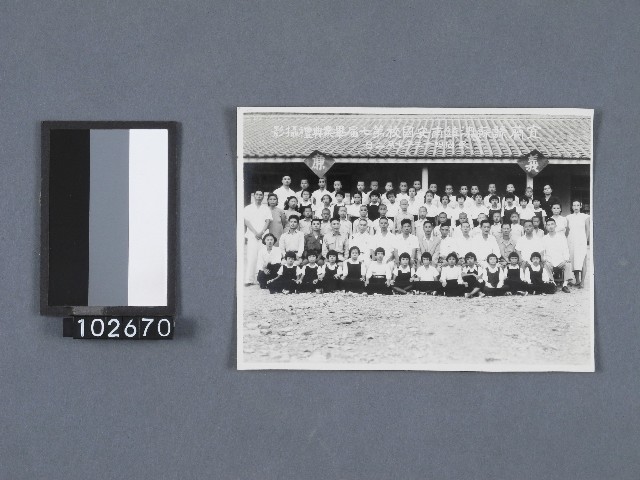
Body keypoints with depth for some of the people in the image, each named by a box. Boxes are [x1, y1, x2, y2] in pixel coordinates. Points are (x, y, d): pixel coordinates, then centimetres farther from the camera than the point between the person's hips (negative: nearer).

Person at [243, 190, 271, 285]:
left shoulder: (266, 209, 15)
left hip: (263, 236, 2)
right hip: (252, 236, -2)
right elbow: (247, 222, 2)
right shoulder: (248, 208, 10)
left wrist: (261, 233, -10)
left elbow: (267, 222, 6)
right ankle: (249, 280, -13)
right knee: (251, 257, -11)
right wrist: (255, 233, -9)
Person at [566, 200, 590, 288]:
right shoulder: (569, 217, 10)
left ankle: (581, 281, -16)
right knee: (573, 261, -2)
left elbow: (588, 230, 8)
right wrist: (567, 239, 5)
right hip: (571, 241, 3)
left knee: (581, 260, -12)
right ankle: (577, 280, 3)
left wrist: (586, 240, 2)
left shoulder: (585, 217, 4)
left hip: (581, 241, -3)